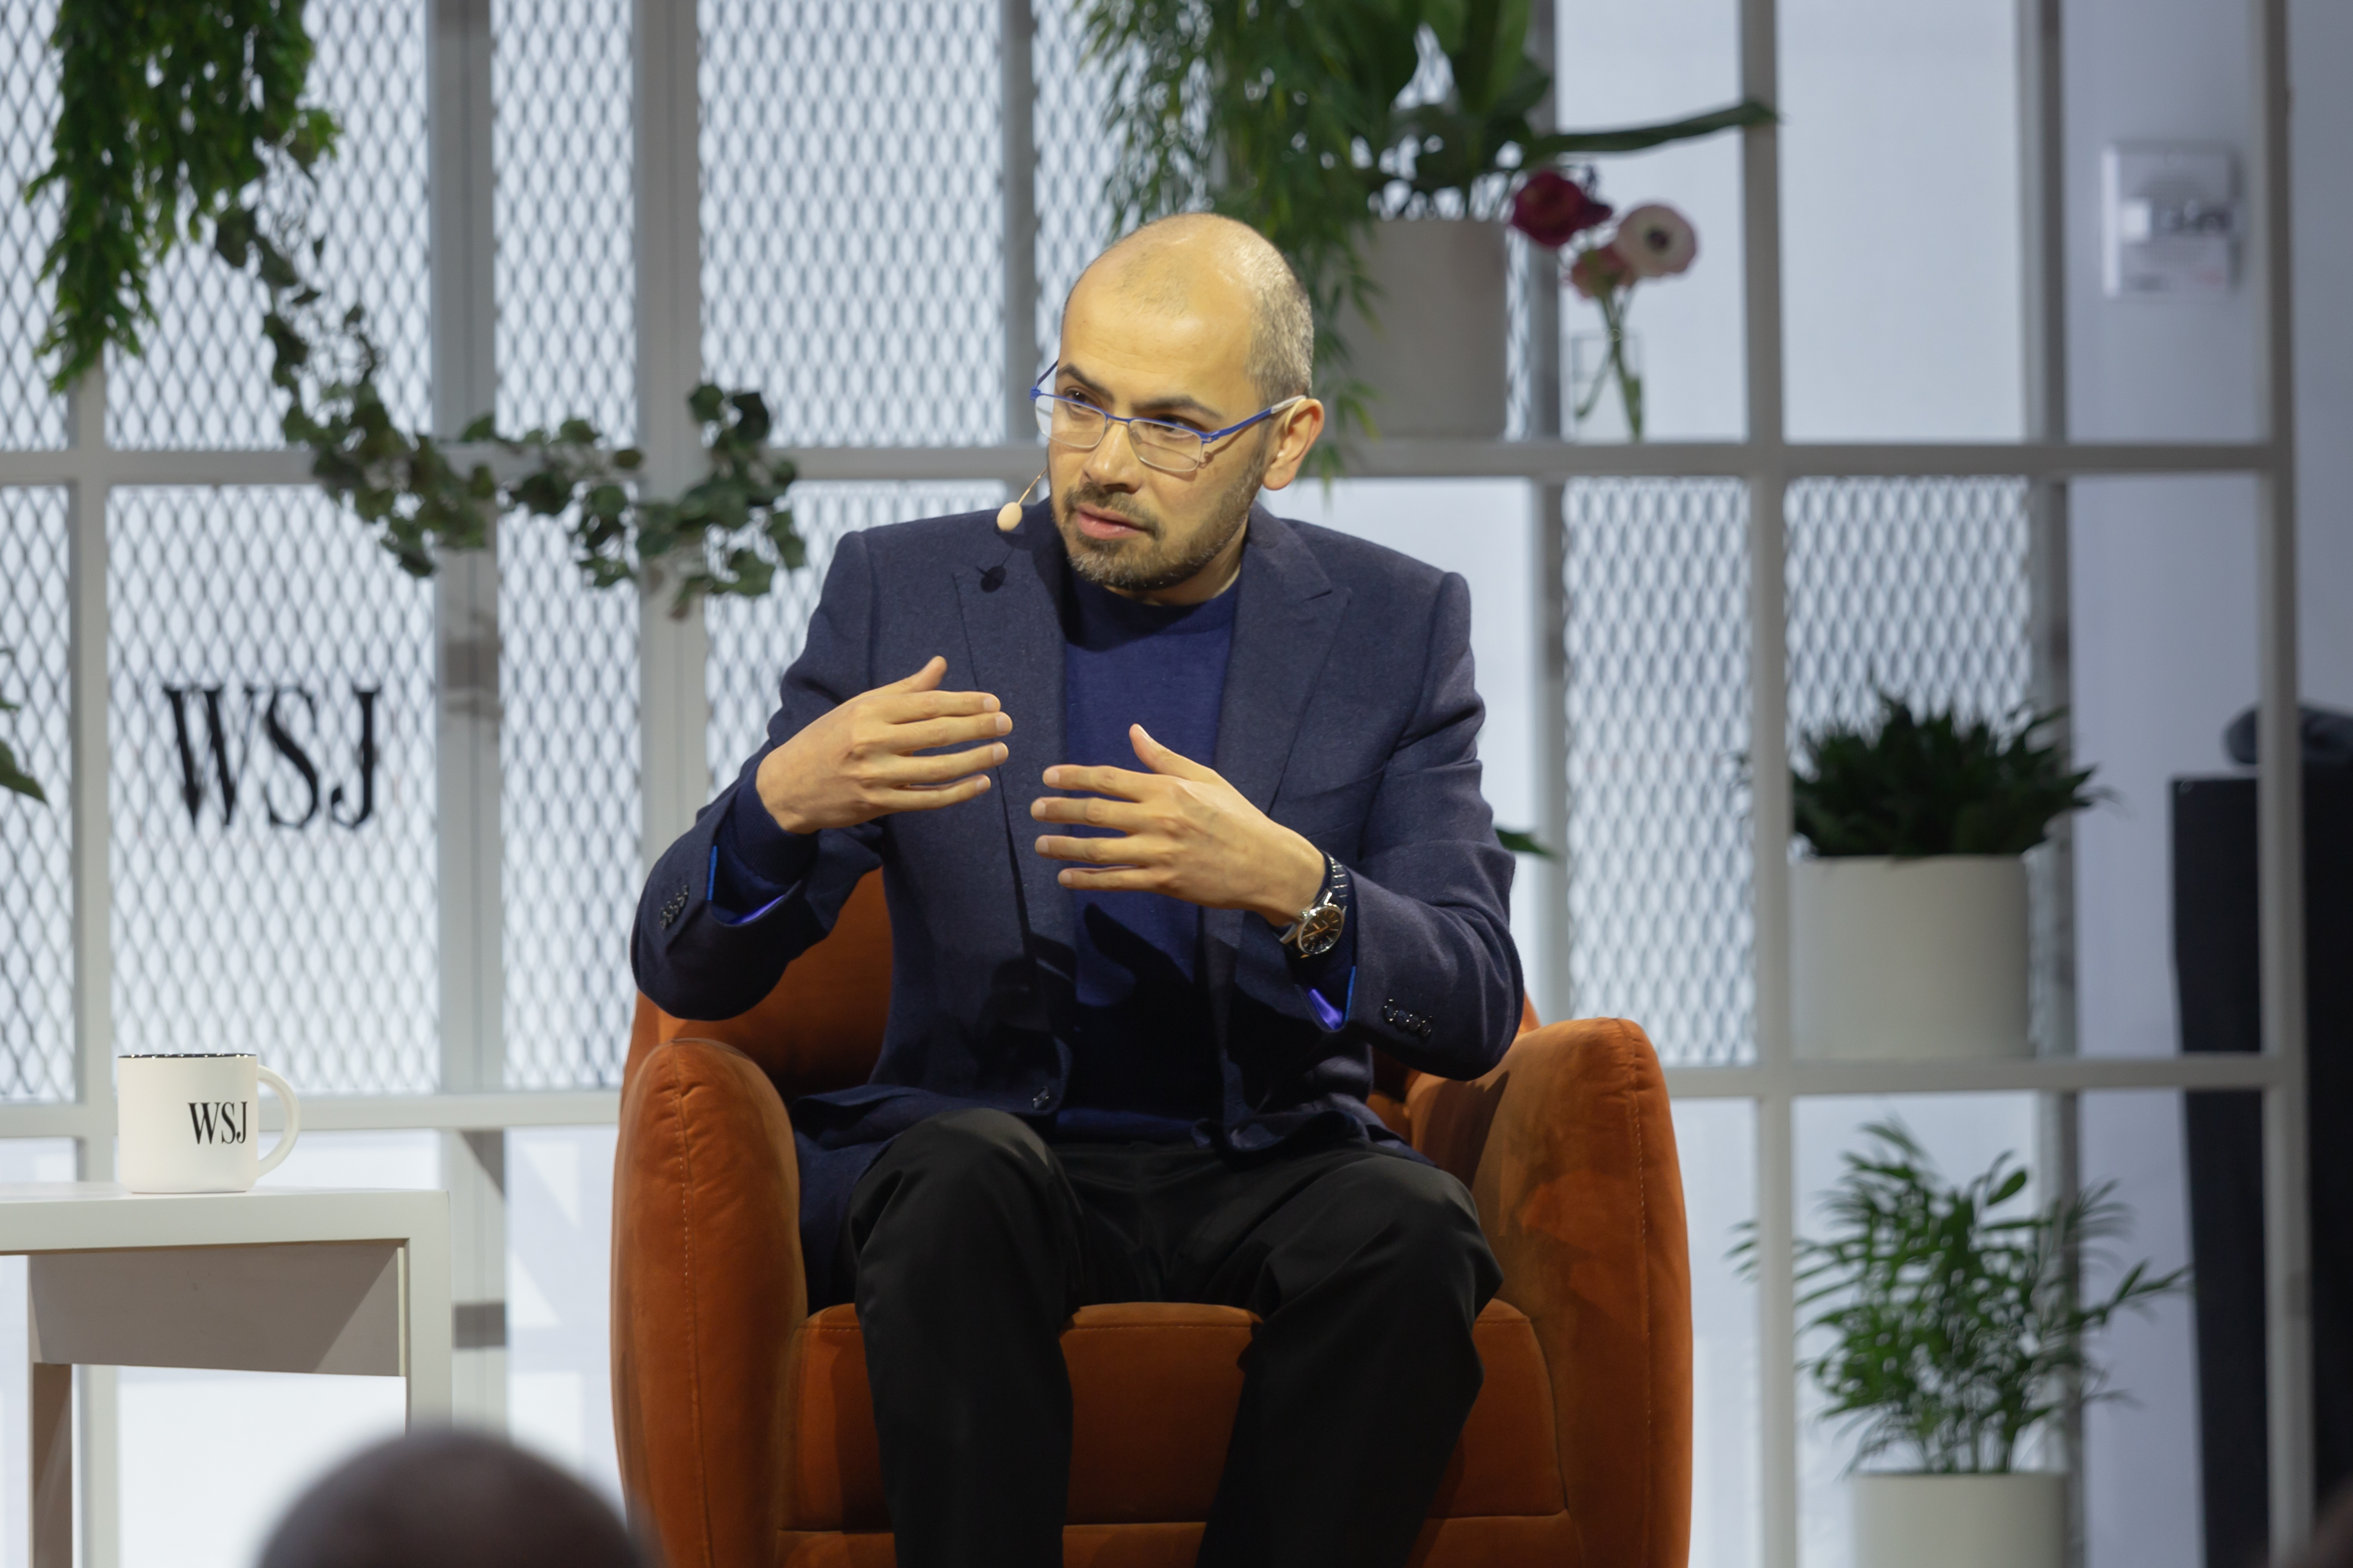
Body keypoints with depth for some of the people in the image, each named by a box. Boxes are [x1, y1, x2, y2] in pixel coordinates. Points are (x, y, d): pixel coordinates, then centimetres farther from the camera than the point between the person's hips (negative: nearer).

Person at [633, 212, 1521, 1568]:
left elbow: (1476, 1010, -5)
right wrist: (784, 800, -24)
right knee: (961, 1171, -35)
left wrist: (1290, 884, -27)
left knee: (1410, 1226, -32)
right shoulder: (905, 592, 3)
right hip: (979, 1144, -1)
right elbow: (688, 973, 0)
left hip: (1266, 1171, 1)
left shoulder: (1393, 629, 5)